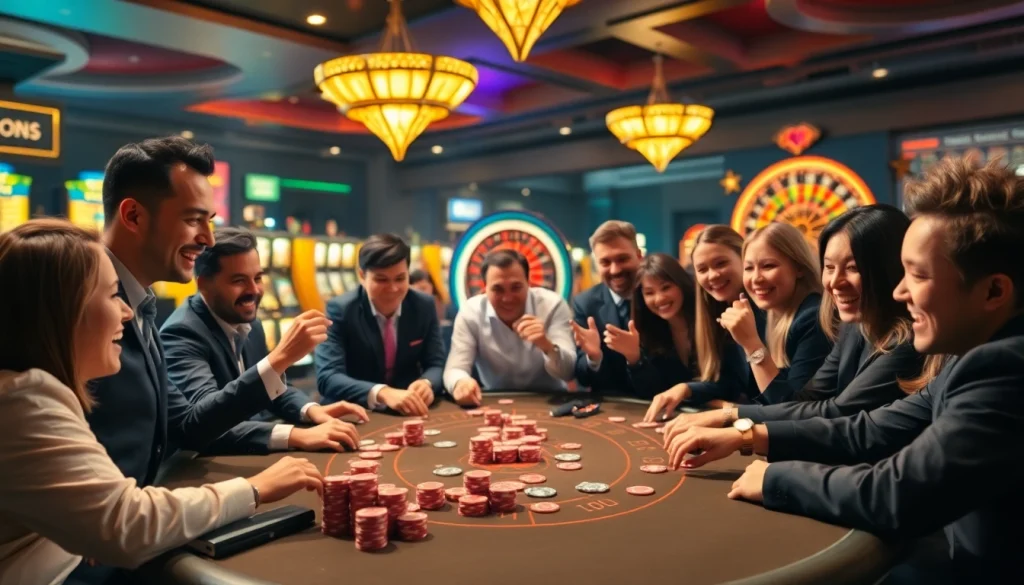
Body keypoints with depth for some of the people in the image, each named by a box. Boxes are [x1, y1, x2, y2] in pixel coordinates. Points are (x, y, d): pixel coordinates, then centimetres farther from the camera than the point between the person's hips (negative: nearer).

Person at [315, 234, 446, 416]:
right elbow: (327, 378, -22)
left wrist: (426, 383, -24)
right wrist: (381, 393, -38)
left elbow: (436, 364, -1)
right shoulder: (340, 310, -13)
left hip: (408, 411, 3)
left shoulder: (424, 306, -3)